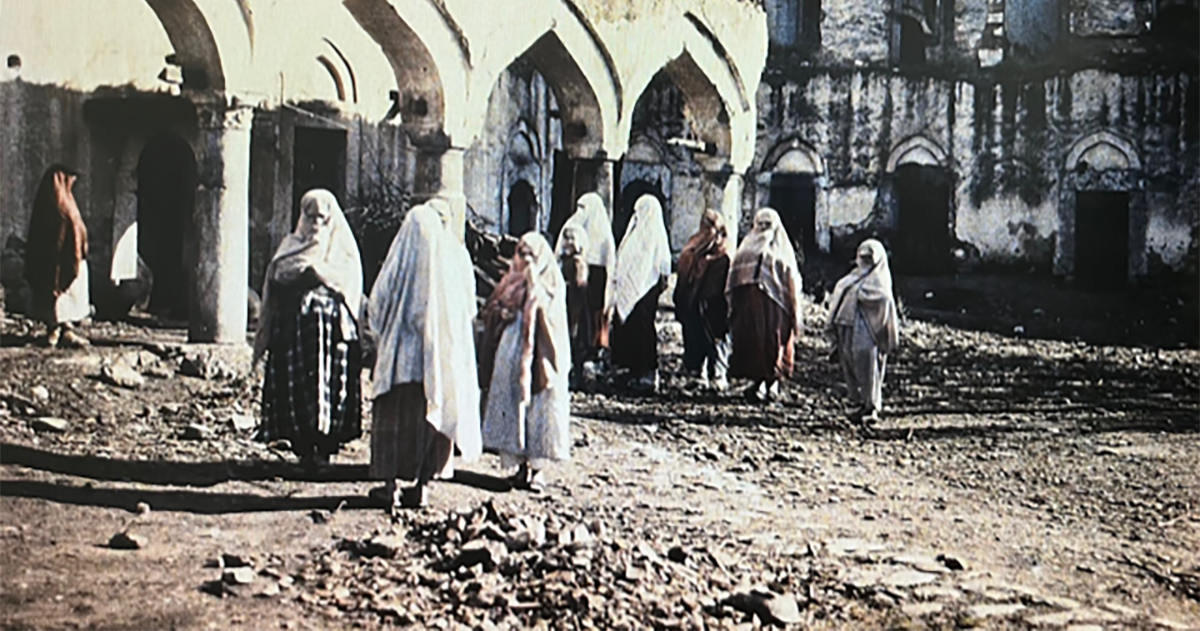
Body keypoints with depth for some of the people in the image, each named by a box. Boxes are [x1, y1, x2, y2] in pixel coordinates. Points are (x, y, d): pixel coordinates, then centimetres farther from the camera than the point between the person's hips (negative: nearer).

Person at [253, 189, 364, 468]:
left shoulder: (342, 247, 12)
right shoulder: (292, 244, 17)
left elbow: (349, 282, 0)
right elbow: (277, 273, 4)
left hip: (332, 327, -2)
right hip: (295, 327, 2)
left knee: (331, 381, -8)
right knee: (295, 385, -4)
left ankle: (324, 447, -3)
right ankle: (304, 448, 1)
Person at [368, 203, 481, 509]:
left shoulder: (400, 261, -5)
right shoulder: (450, 260, 0)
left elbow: (377, 307, 0)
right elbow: (468, 307, 7)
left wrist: (382, 338, 17)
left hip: (401, 356, -2)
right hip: (443, 355, 2)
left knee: (396, 417, 6)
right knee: (432, 416, 9)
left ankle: (391, 485, 5)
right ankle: (421, 483, 10)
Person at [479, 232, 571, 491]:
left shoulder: (551, 284, 2)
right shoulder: (512, 282, 13)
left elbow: (544, 311, -15)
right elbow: (493, 313, 10)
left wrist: (533, 282, -15)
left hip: (539, 356, -4)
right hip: (511, 354, 4)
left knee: (538, 407, -4)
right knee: (511, 406, 3)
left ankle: (537, 468, 2)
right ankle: (521, 465, 11)